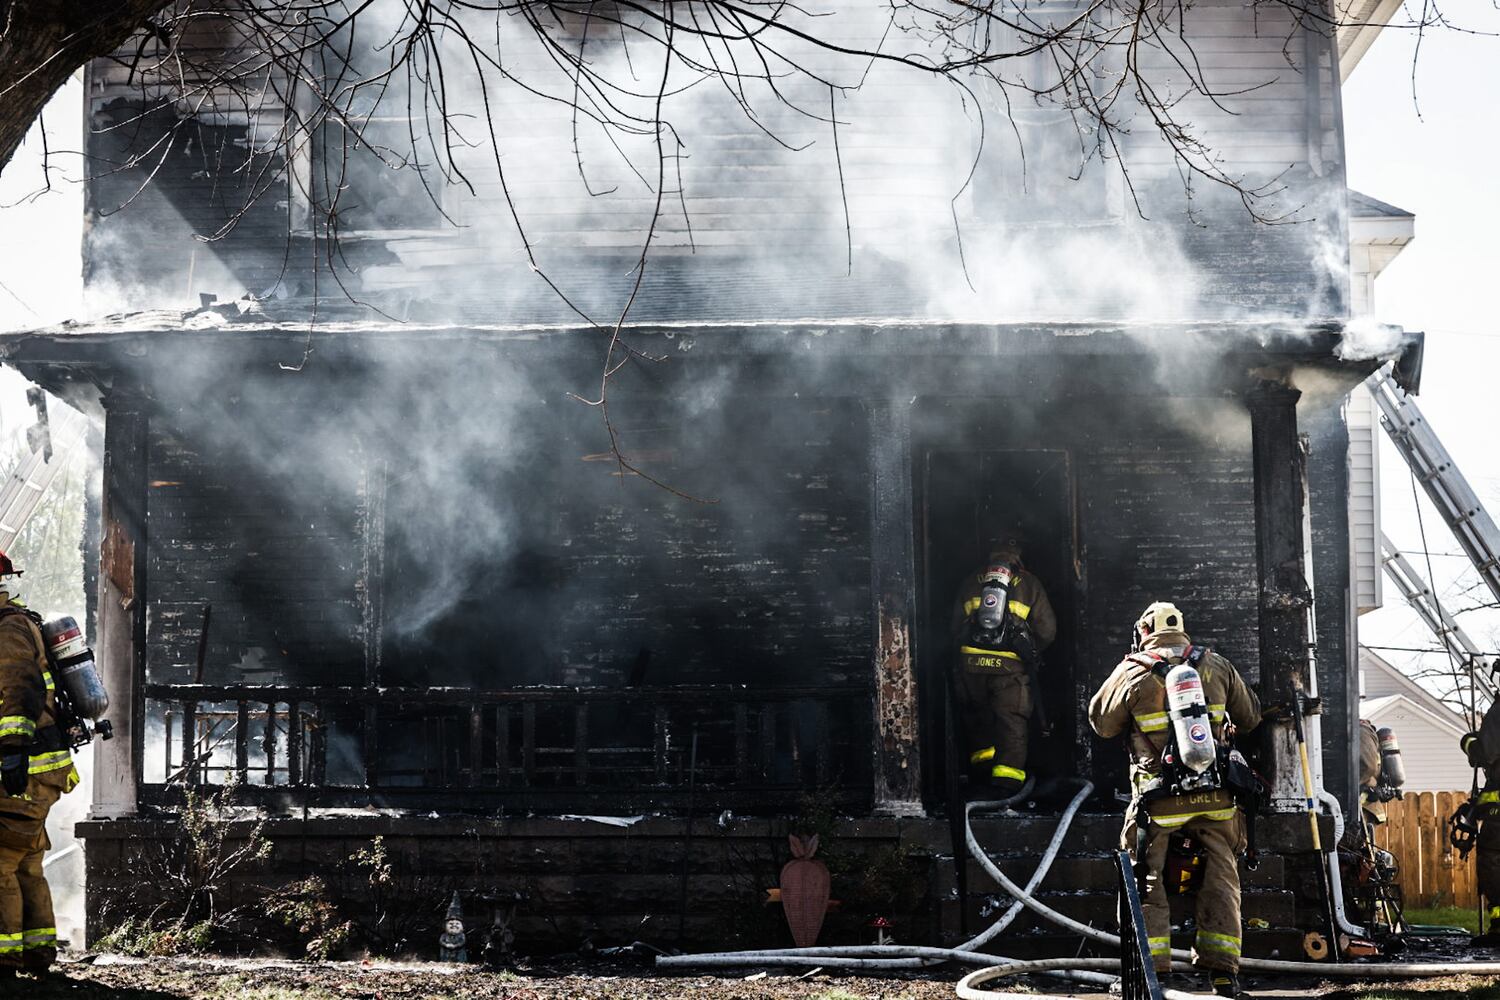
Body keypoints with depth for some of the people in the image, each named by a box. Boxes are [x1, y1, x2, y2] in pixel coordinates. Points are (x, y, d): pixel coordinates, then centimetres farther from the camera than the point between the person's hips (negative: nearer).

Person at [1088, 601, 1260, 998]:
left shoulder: (1131, 672, -4)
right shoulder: (1216, 667, 6)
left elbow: (1101, 722, 8)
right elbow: (1251, 717, 16)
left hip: (1159, 799, -2)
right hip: (1215, 798, 3)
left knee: (1148, 883, 6)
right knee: (1220, 880, 10)